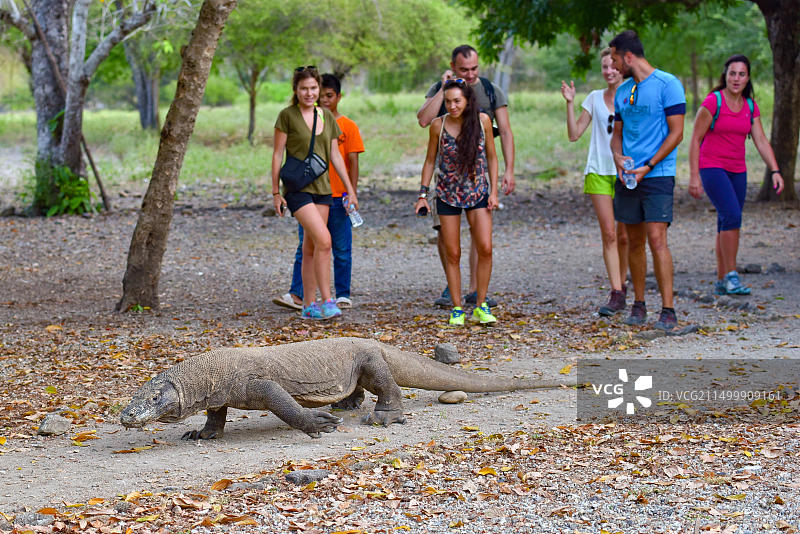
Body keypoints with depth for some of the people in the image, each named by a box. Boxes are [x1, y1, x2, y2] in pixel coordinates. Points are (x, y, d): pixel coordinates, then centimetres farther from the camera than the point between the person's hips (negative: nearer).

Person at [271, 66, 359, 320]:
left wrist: (350, 190, 11)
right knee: (324, 240, -19)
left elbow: (335, 155, 14)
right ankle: (326, 301, -13)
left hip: (322, 188, 5)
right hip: (297, 188, -5)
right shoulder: (287, 115, -5)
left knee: (311, 248, 8)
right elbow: (278, 154, -3)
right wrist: (276, 192, -6)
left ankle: (309, 306, 14)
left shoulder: (327, 117, 10)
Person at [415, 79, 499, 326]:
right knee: (452, 254, 1)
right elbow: (430, 161, 4)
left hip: (478, 192, 0)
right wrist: (423, 195, 2)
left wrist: (493, 191, -1)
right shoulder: (439, 125, -6)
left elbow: (491, 157, 4)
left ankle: (481, 306, 5)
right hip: (447, 195, 0)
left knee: (485, 249, -9)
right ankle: (457, 309, 11)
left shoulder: (482, 120, -5)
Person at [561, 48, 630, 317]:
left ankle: (621, 284, 24)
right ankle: (616, 294, -10)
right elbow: (574, 134, 6)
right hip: (598, 172, 1)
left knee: (623, 236, 4)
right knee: (608, 234, -8)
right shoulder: (595, 98, 8)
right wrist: (569, 103, -3)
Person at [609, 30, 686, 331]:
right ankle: (638, 306, 18)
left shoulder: (667, 84, -6)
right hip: (626, 177, 6)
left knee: (657, 239, -13)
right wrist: (618, 157, -2)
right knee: (634, 242, 9)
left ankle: (668, 311, -11)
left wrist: (647, 167, -14)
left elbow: (676, 133, -9)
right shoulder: (622, 91, 14)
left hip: (657, 175, -6)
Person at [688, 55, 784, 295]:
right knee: (732, 215, -21)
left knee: (727, 223, 7)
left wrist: (775, 171, -7)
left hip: (737, 171, 6)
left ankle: (721, 280, 14)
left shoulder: (751, 106, 8)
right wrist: (694, 176, -13)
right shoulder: (713, 102, -9)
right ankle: (731, 276, -18)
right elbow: (695, 140, -8)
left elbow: (761, 141, 6)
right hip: (712, 167, -6)